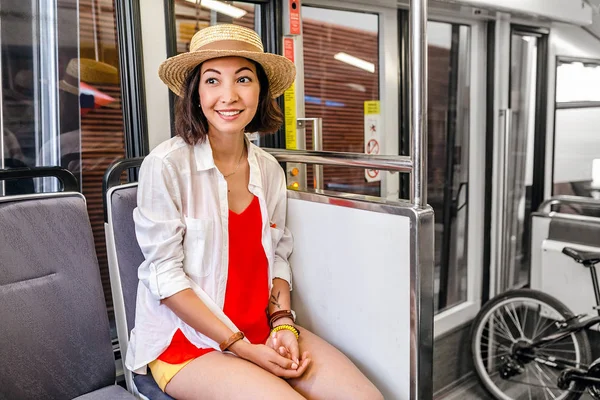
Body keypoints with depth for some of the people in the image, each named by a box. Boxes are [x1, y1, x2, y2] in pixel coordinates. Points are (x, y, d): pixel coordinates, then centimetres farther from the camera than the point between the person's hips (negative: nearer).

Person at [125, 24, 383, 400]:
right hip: (187, 340, -4)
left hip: (264, 331, 5)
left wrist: (284, 325, -7)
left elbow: (277, 258, 8)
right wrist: (242, 348, -15)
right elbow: (165, 275, -13)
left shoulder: (270, 170, 3)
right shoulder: (166, 165, -14)